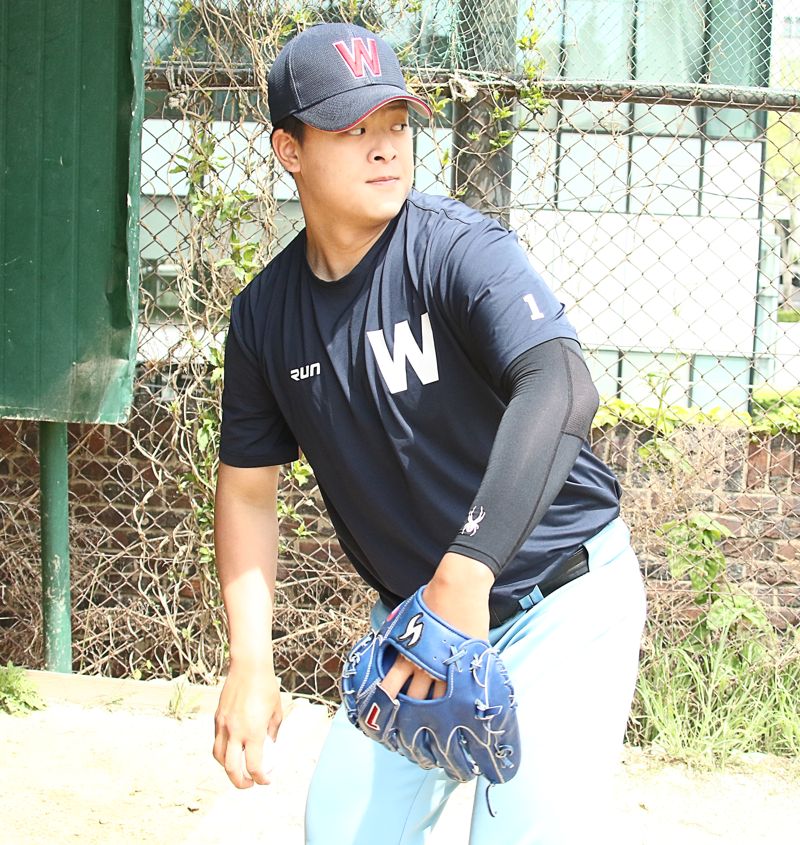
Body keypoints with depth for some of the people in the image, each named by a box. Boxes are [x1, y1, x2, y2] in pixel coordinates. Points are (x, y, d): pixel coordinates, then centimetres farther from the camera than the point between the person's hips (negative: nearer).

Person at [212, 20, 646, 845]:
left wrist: (464, 575, -46)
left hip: (562, 599, -5)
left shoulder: (457, 248, -19)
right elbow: (248, 485, 5)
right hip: (415, 609, 5)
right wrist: (249, 663, -8)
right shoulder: (264, 313, -2)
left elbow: (562, 389, -36)